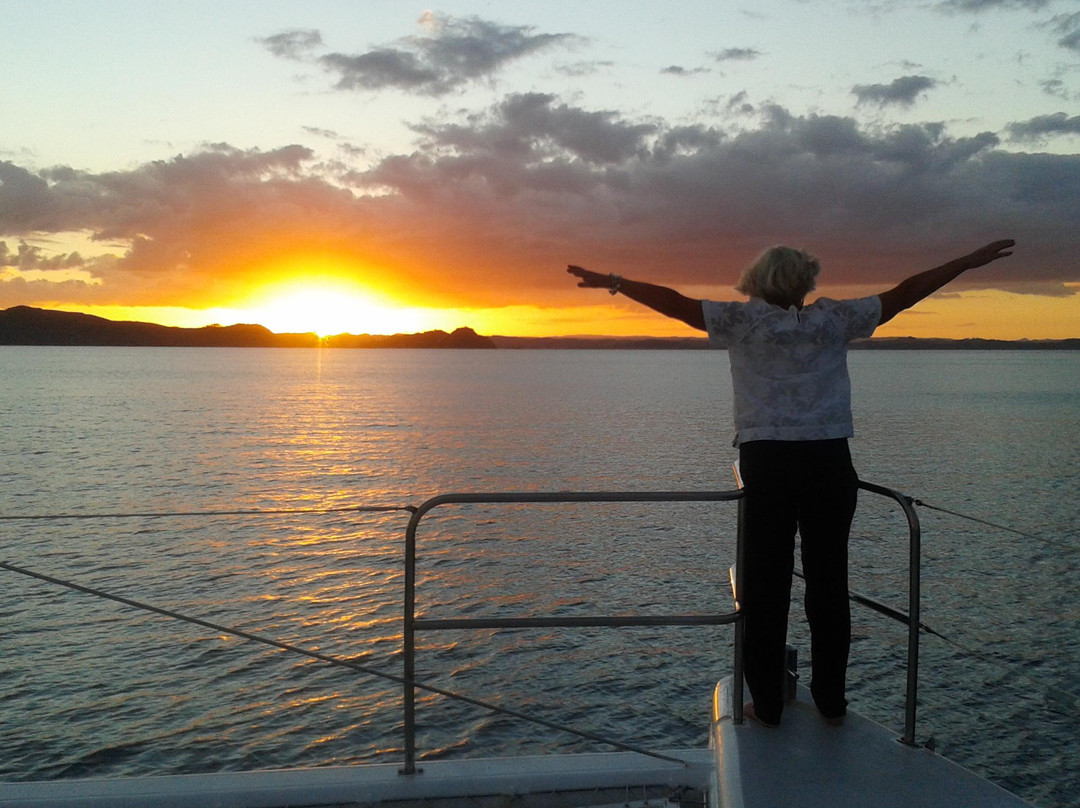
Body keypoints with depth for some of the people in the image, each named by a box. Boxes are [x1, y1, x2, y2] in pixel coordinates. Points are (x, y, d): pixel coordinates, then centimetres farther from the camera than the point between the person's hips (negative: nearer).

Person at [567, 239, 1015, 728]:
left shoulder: (744, 320, 1)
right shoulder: (834, 319, 4)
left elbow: (675, 303, -3)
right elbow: (903, 294, 9)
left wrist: (612, 282, 4)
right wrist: (970, 262, 17)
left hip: (766, 463, -1)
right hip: (830, 462, 1)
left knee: (765, 583, 5)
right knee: (827, 581, 10)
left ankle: (766, 704, 10)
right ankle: (831, 700, 19)